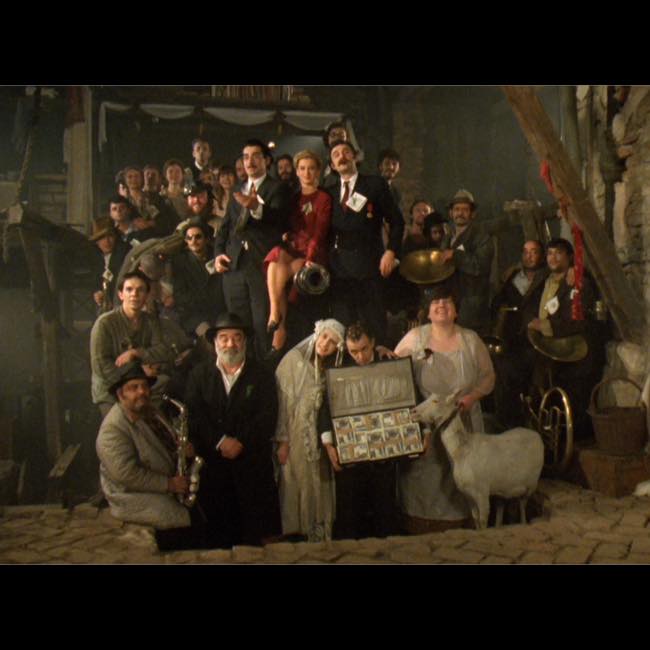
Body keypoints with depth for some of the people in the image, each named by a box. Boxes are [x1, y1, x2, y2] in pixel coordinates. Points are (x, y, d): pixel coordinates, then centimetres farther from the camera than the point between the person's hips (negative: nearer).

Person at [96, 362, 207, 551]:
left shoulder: (150, 413, 9)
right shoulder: (113, 428, -18)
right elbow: (127, 474, -23)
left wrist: (184, 450, -3)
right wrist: (168, 484, -20)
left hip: (166, 489, 8)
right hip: (135, 497, -8)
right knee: (193, 521, -22)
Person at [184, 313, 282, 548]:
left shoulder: (262, 375, 7)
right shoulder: (198, 374, 9)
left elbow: (267, 416, -2)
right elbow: (194, 415, -1)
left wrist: (241, 443, -13)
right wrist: (220, 441, -13)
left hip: (252, 463, 0)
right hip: (211, 463, 1)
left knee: (255, 532, 0)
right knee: (217, 532, 4)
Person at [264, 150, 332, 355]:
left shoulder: (324, 199, 1)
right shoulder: (293, 198, 19)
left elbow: (320, 232, -9)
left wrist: (309, 259, -22)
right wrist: (284, 235, -1)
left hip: (313, 253, -4)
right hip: (290, 248, 4)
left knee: (279, 275, -29)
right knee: (274, 263, -31)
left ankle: (279, 337, -21)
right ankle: (276, 314, -30)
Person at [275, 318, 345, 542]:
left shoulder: (331, 367, 9)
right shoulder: (294, 359, -8)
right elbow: (281, 400, -13)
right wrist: (282, 441, -17)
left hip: (320, 440, 5)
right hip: (296, 438, -5)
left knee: (321, 488, 8)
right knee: (297, 488, 0)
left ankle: (320, 537, 19)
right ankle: (296, 536, 11)